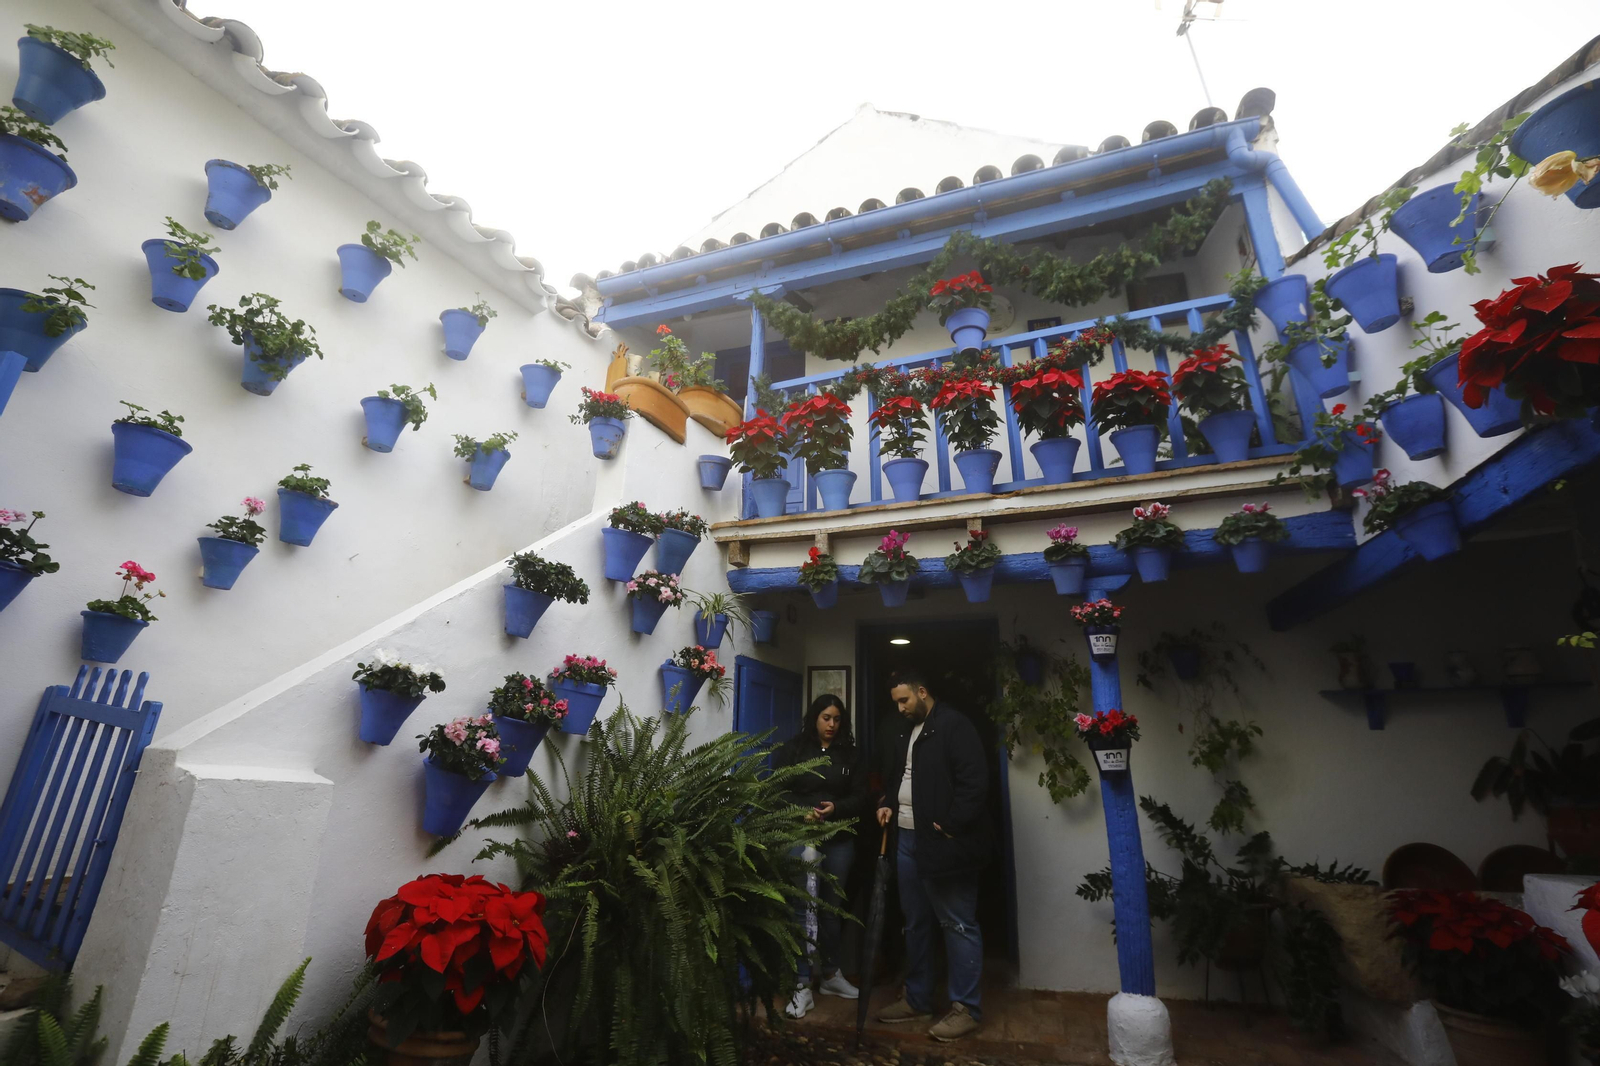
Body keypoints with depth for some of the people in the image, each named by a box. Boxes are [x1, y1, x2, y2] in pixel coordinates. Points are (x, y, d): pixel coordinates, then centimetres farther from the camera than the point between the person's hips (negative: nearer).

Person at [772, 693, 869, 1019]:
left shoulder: (850, 754, 6)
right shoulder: (792, 750, -1)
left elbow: (861, 797, 4)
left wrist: (836, 808, -14)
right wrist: (800, 812, -19)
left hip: (840, 839, 3)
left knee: (832, 906, 13)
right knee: (804, 906, -6)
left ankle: (831, 974, 28)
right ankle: (802, 986, 1)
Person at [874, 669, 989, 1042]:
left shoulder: (954, 725, -11)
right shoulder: (904, 732, 15)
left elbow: (975, 780, -18)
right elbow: (892, 778, 27)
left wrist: (951, 826, -19)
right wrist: (887, 804, 9)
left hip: (943, 842, -8)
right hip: (908, 840, 9)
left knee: (958, 925, 1)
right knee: (915, 923, 17)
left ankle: (966, 1007, 14)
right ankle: (918, 999, 29)